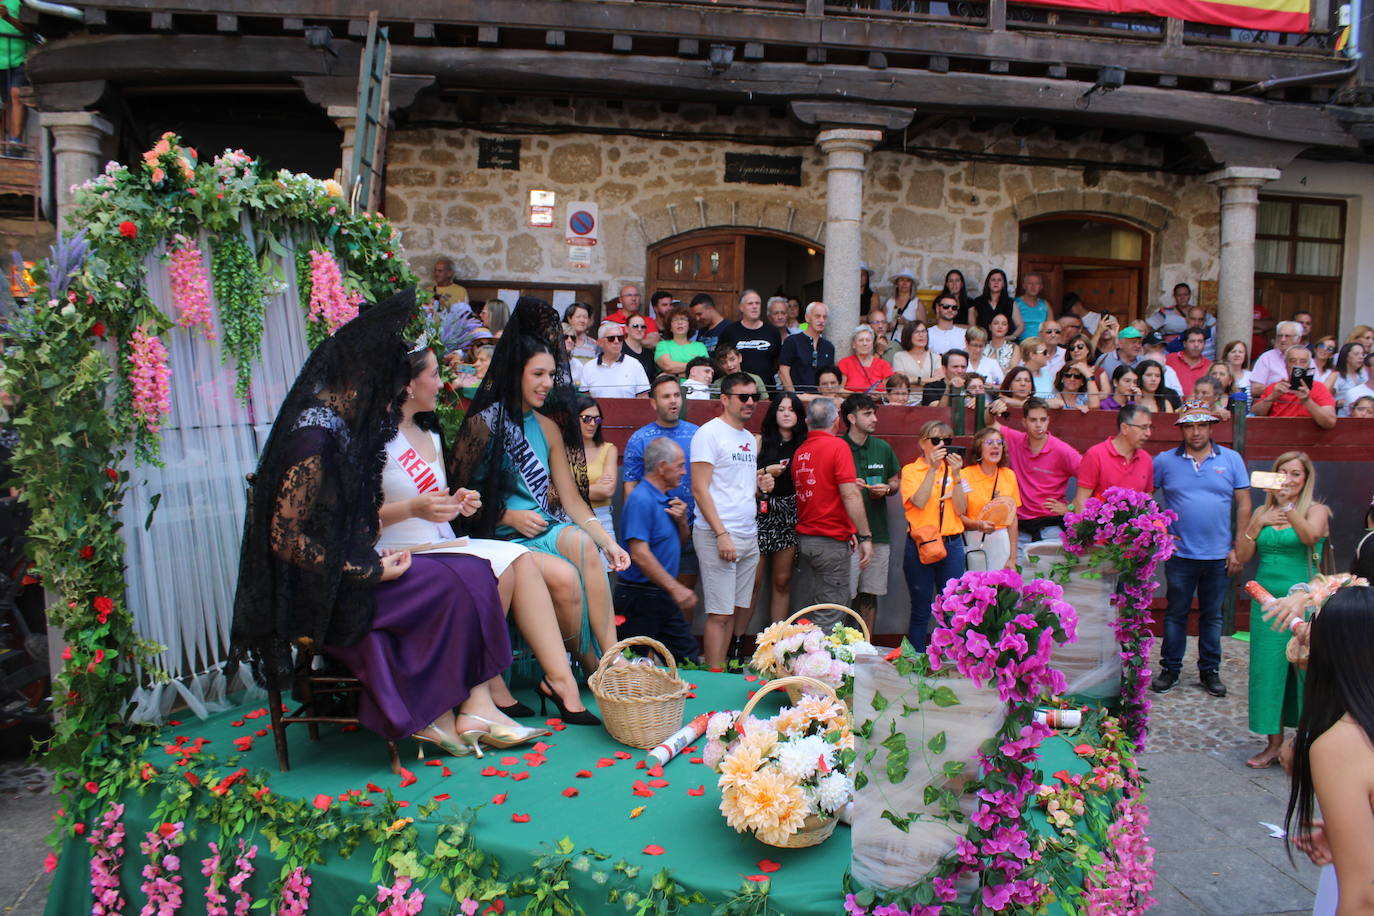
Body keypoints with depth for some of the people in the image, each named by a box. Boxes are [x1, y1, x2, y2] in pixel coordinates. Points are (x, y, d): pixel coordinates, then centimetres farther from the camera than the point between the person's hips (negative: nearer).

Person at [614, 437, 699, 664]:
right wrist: (675, 588, -26)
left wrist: (681, 521, 0)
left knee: (687, 658, 13)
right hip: (640, 596, -10)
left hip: (664, 595, 10)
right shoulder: (641, 499, -18)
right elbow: (639, 554, -25)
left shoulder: (666, 499, 12)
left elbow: (680, 542, 23)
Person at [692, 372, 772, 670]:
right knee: (720, 613, -6)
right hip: (718, 536, -8)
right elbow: (700, 489, -12)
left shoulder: (749, 439, 18)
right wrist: (721, 534, -18)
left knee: (738, 609, 9)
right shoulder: (709, 433, -7)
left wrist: (761, 486, 4)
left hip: (749, 537, 8)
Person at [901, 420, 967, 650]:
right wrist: (932, 468, -17)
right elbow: (919, 502, -16)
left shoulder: (952, 470, 9)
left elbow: (961, 510, -2)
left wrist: (956, 475, -11)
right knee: (920, 612, 4)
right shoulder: (911, 471, 1)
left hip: (952, 545, 3)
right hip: (919, 546, -3)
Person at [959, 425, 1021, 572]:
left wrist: (1013, 558, 6)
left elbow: (1012, 518, 7)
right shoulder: (965, 475, -6)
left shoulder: (1009, 475, 6)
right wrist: (978, 525, -24)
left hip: (1000, 539, 3)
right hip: (972, 540, -3)